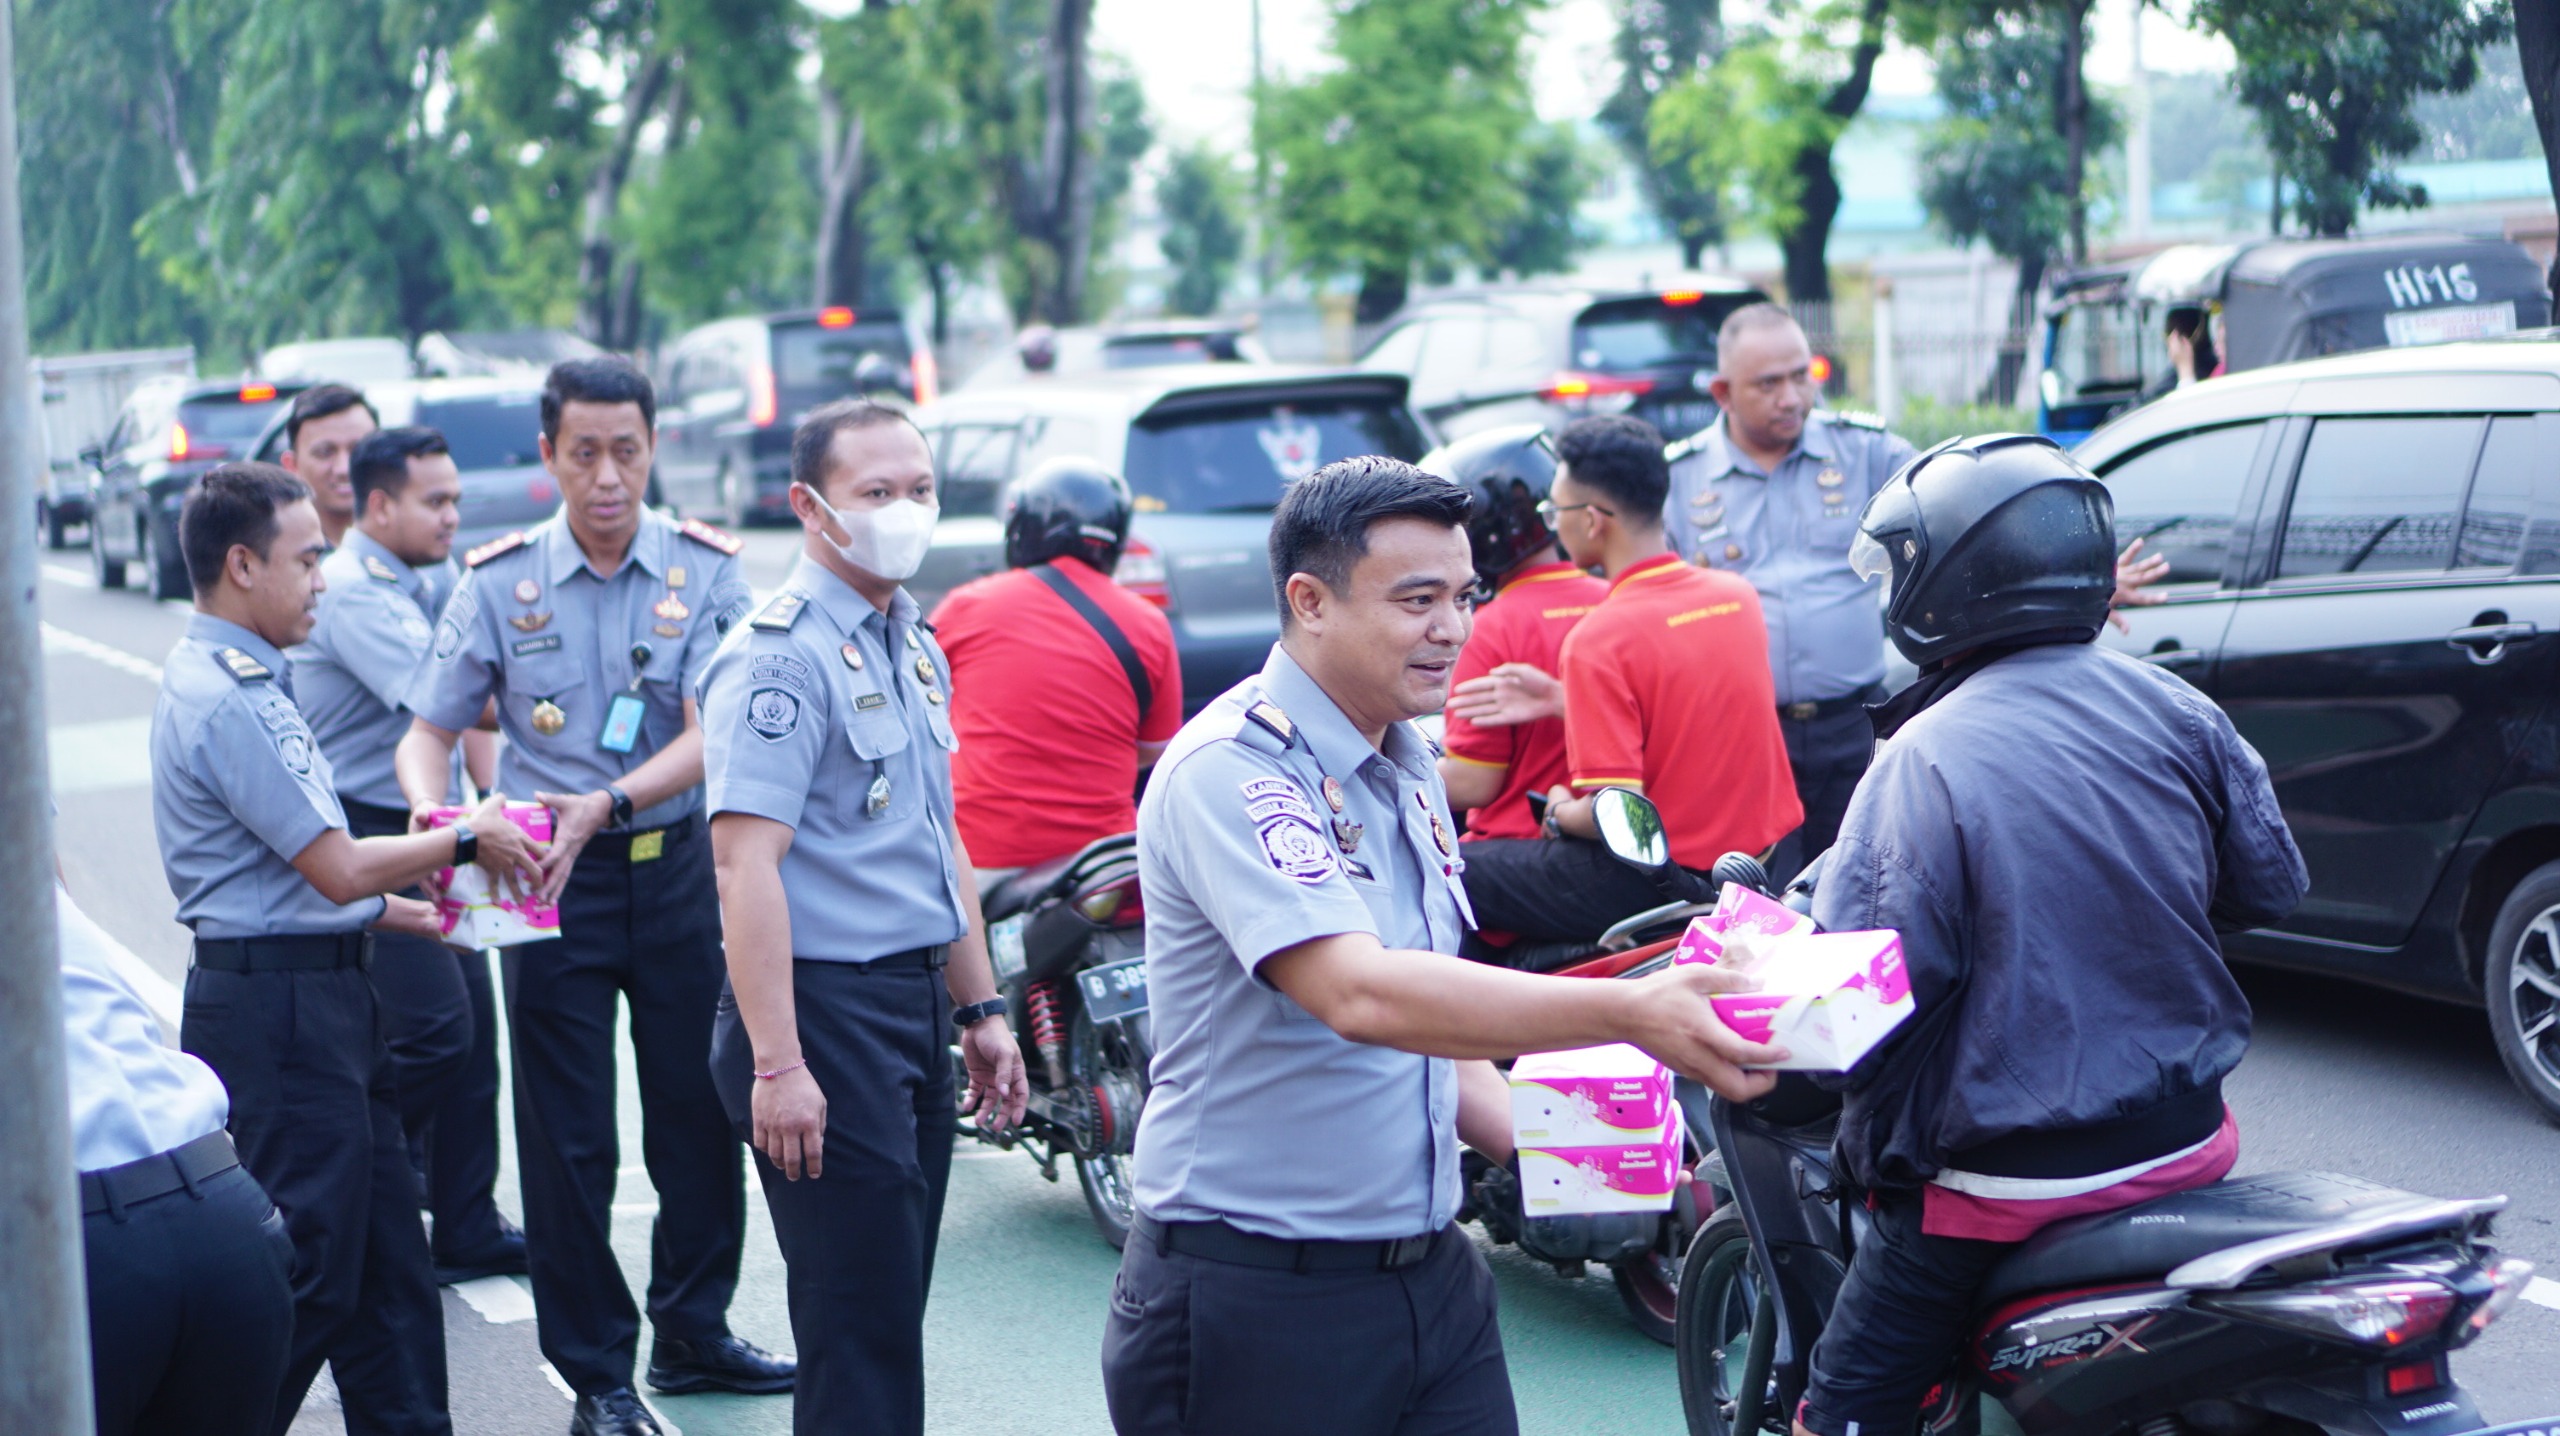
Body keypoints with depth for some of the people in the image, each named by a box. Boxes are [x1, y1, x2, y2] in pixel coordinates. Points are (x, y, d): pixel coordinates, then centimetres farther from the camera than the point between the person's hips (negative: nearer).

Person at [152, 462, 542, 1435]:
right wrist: (468, 838, -6)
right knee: (310, 1264, -4)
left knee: (385, 1253, 14)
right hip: (277, 1009, -10)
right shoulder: (221, 702, -19)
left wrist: (402, 908, 18)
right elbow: (337, 869, -19)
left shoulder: (248, 683, 14)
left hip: (323, 998, 10)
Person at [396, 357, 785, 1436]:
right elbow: (428, 731, -1)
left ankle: (693, 1330, 29)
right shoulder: (498, 584, -2)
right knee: (567, 1136, 2)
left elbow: (709, 737, -13)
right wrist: (432, 812, -24)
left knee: (699, 1113, 10)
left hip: (677, 863, 1)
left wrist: (604, 804, -29)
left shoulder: (705, 571, -3)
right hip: (551, 876, -1)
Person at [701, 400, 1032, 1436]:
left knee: (892, 1306, 14)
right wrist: (776, 1064, -27)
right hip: (828, 1010, -9)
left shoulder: (917, 644, 15)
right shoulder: (782, 654, -14)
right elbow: (745, 859, -21)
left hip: (919, 1006, 9)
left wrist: (980, 1010, 19)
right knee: (859, 1323, -6)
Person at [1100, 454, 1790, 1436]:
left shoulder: (1407, 766, 11)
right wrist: (1631, 1012, -39)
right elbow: (1361, 994, -32)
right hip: (1256, 1306, -8)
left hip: (1433, 1277, 8)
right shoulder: (1231, 770, -18)